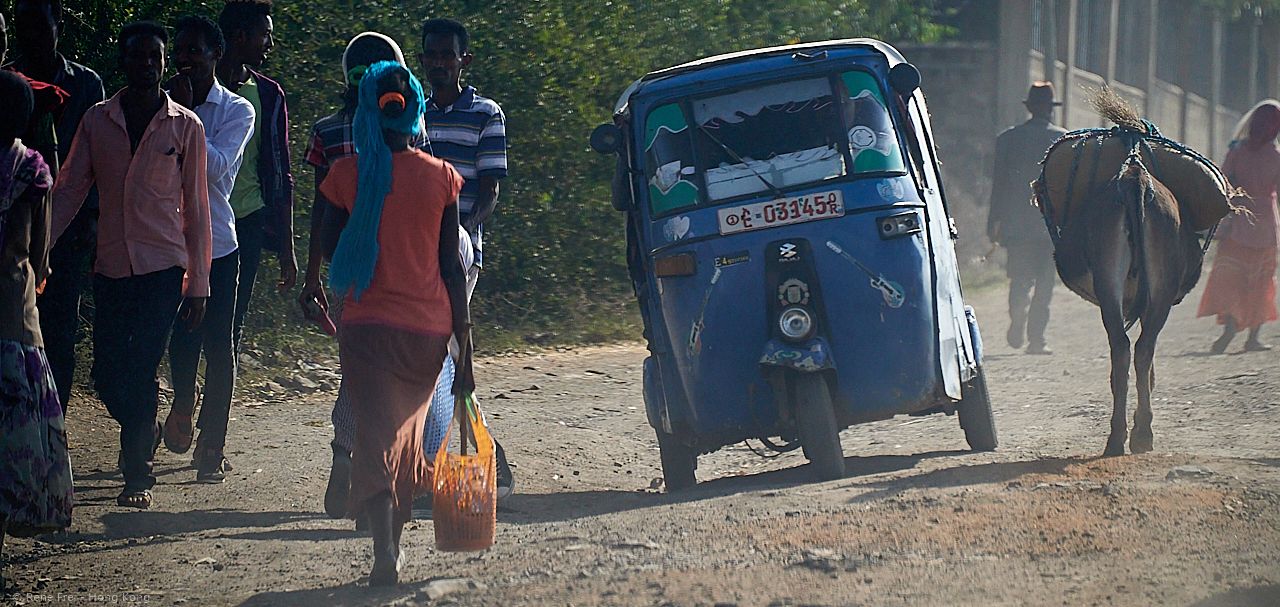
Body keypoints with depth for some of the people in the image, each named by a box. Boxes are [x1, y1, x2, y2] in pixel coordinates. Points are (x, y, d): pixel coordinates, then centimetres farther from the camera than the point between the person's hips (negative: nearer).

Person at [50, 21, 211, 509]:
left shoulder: (185, 126, 3)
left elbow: (195, 208, 5)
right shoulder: (97, 121, 7)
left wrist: (198, 284, 2)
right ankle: (145, 433, 31)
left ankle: (137, 474, 2)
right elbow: (69, 189, 6)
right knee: (107, 375, 1)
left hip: (162, 267, -2)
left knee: (141, 371, -9)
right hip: (111, 265, 2)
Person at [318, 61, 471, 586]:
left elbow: (332, 248, 7)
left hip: (368, 325, -2)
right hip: (428, 327, 2)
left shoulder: (348, 175, -5)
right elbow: (451, 267, 0)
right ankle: (394, 537, 28)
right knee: (407, 428, 20)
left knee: (375, 434, -4)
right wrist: (464, 348, 4)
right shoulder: (440, 177, -2)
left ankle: (384, 550, -22)